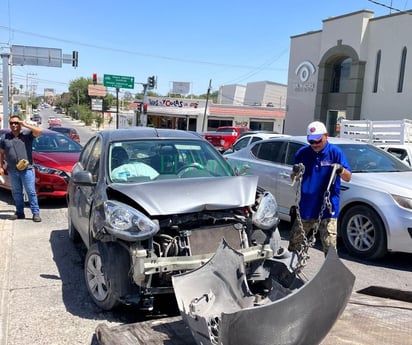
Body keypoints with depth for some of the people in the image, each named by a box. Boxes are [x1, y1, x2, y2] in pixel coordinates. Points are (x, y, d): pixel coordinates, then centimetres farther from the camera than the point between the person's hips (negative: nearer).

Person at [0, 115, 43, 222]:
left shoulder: (27, 134, 2)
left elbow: (39, 131, -16)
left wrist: (25, 125, -11)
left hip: (27, 169, -4)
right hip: (12, 170, 4)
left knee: (31, 192, -2)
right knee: (16, 193, 10)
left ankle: (36, 213, 1)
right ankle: (19, 213, 20)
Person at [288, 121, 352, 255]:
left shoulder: (335, 152, -2)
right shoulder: (302, 153, 5)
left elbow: (348, 178, -2)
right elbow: (293, 179, 10)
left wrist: (341, 170, -23)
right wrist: (295, 172, -12)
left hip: (328, 208, -3)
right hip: (306, 207, 4)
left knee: (330, 246, -3)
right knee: (294, 242, 14)